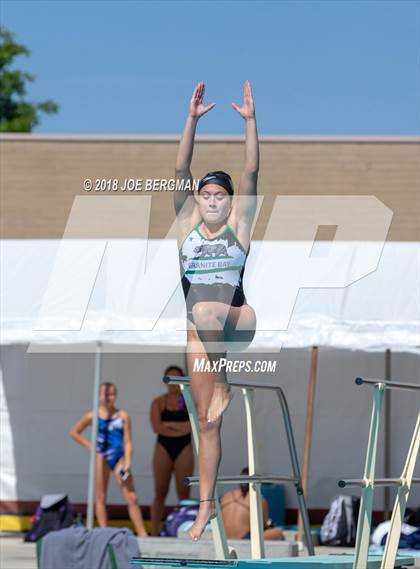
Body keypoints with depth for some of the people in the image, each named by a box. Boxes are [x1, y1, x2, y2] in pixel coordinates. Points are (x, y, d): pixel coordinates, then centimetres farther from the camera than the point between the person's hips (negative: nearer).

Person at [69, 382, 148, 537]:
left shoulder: (123, 416, 0)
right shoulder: (92, 416, 1)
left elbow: (128, 442, -3)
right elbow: (74, 432, 13)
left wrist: (127, 464, -14)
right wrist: (89, 445, 1)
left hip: (119, 458, 0)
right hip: (102, 457, 0)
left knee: (132, 498, -5)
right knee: (101, 497, 3)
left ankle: (142, 534, -4)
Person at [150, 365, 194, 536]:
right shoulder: (159, 402, 4)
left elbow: (193, 425, -9)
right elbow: (157, 427, -9)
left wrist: (168, 424, -11)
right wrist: (181, 427, -11)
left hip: (184, 448, 0)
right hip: (163, 448, 0)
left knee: (183, 492, -2)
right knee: (160, 492, 0)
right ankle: (154, 532, 2)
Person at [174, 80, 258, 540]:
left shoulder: (239, 222, 2)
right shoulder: (187, 221, 6)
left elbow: (251, 172, -7)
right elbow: (180, 170, -4)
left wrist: (250, 121, -13)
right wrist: (192, 119, -12)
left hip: (237, 321, -3)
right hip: (200, 332, 3)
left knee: (205, 310, -37)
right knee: (205, 420, 2)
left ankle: (222, 385, -19)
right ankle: (206, 504, 7)